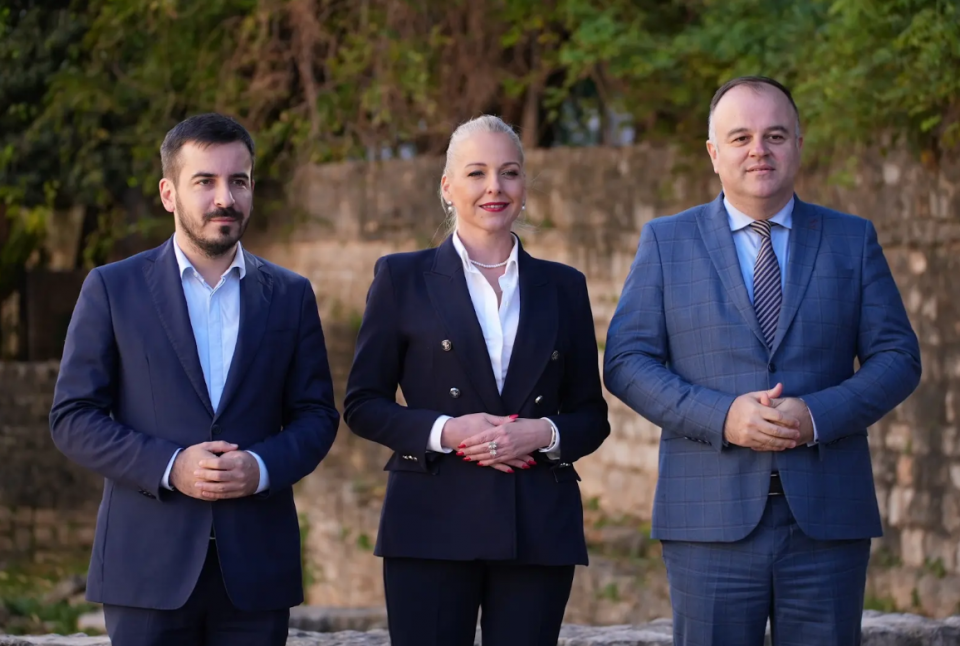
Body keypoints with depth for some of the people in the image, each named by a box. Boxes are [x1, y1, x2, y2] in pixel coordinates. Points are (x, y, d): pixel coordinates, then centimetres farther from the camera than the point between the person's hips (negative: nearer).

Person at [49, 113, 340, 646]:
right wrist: (169, 467, -13)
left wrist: (262, 468, -10)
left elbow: (316, 415, 10)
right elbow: (72, 419, 0)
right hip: (148, 564, -2)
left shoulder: (290, 296, 11)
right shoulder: (112, 289, 4)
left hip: (256, 566, 2)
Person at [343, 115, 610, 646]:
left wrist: (545, 434, -8)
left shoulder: (563, 287, 14)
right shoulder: (403, 278, 7)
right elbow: (363, 405, 5)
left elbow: (592, 416, 14)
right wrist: (444, 431, -12)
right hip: (433, 524, -2)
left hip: (539, 530, 2)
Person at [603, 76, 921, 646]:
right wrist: (721, 417, -14)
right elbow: (627, 362, 2)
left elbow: (897, 358, 5)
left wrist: (819, 416, -13)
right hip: (713, 523, -1)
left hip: (827, 519, 1)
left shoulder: (852, 241, 10)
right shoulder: (666, 242, 8)